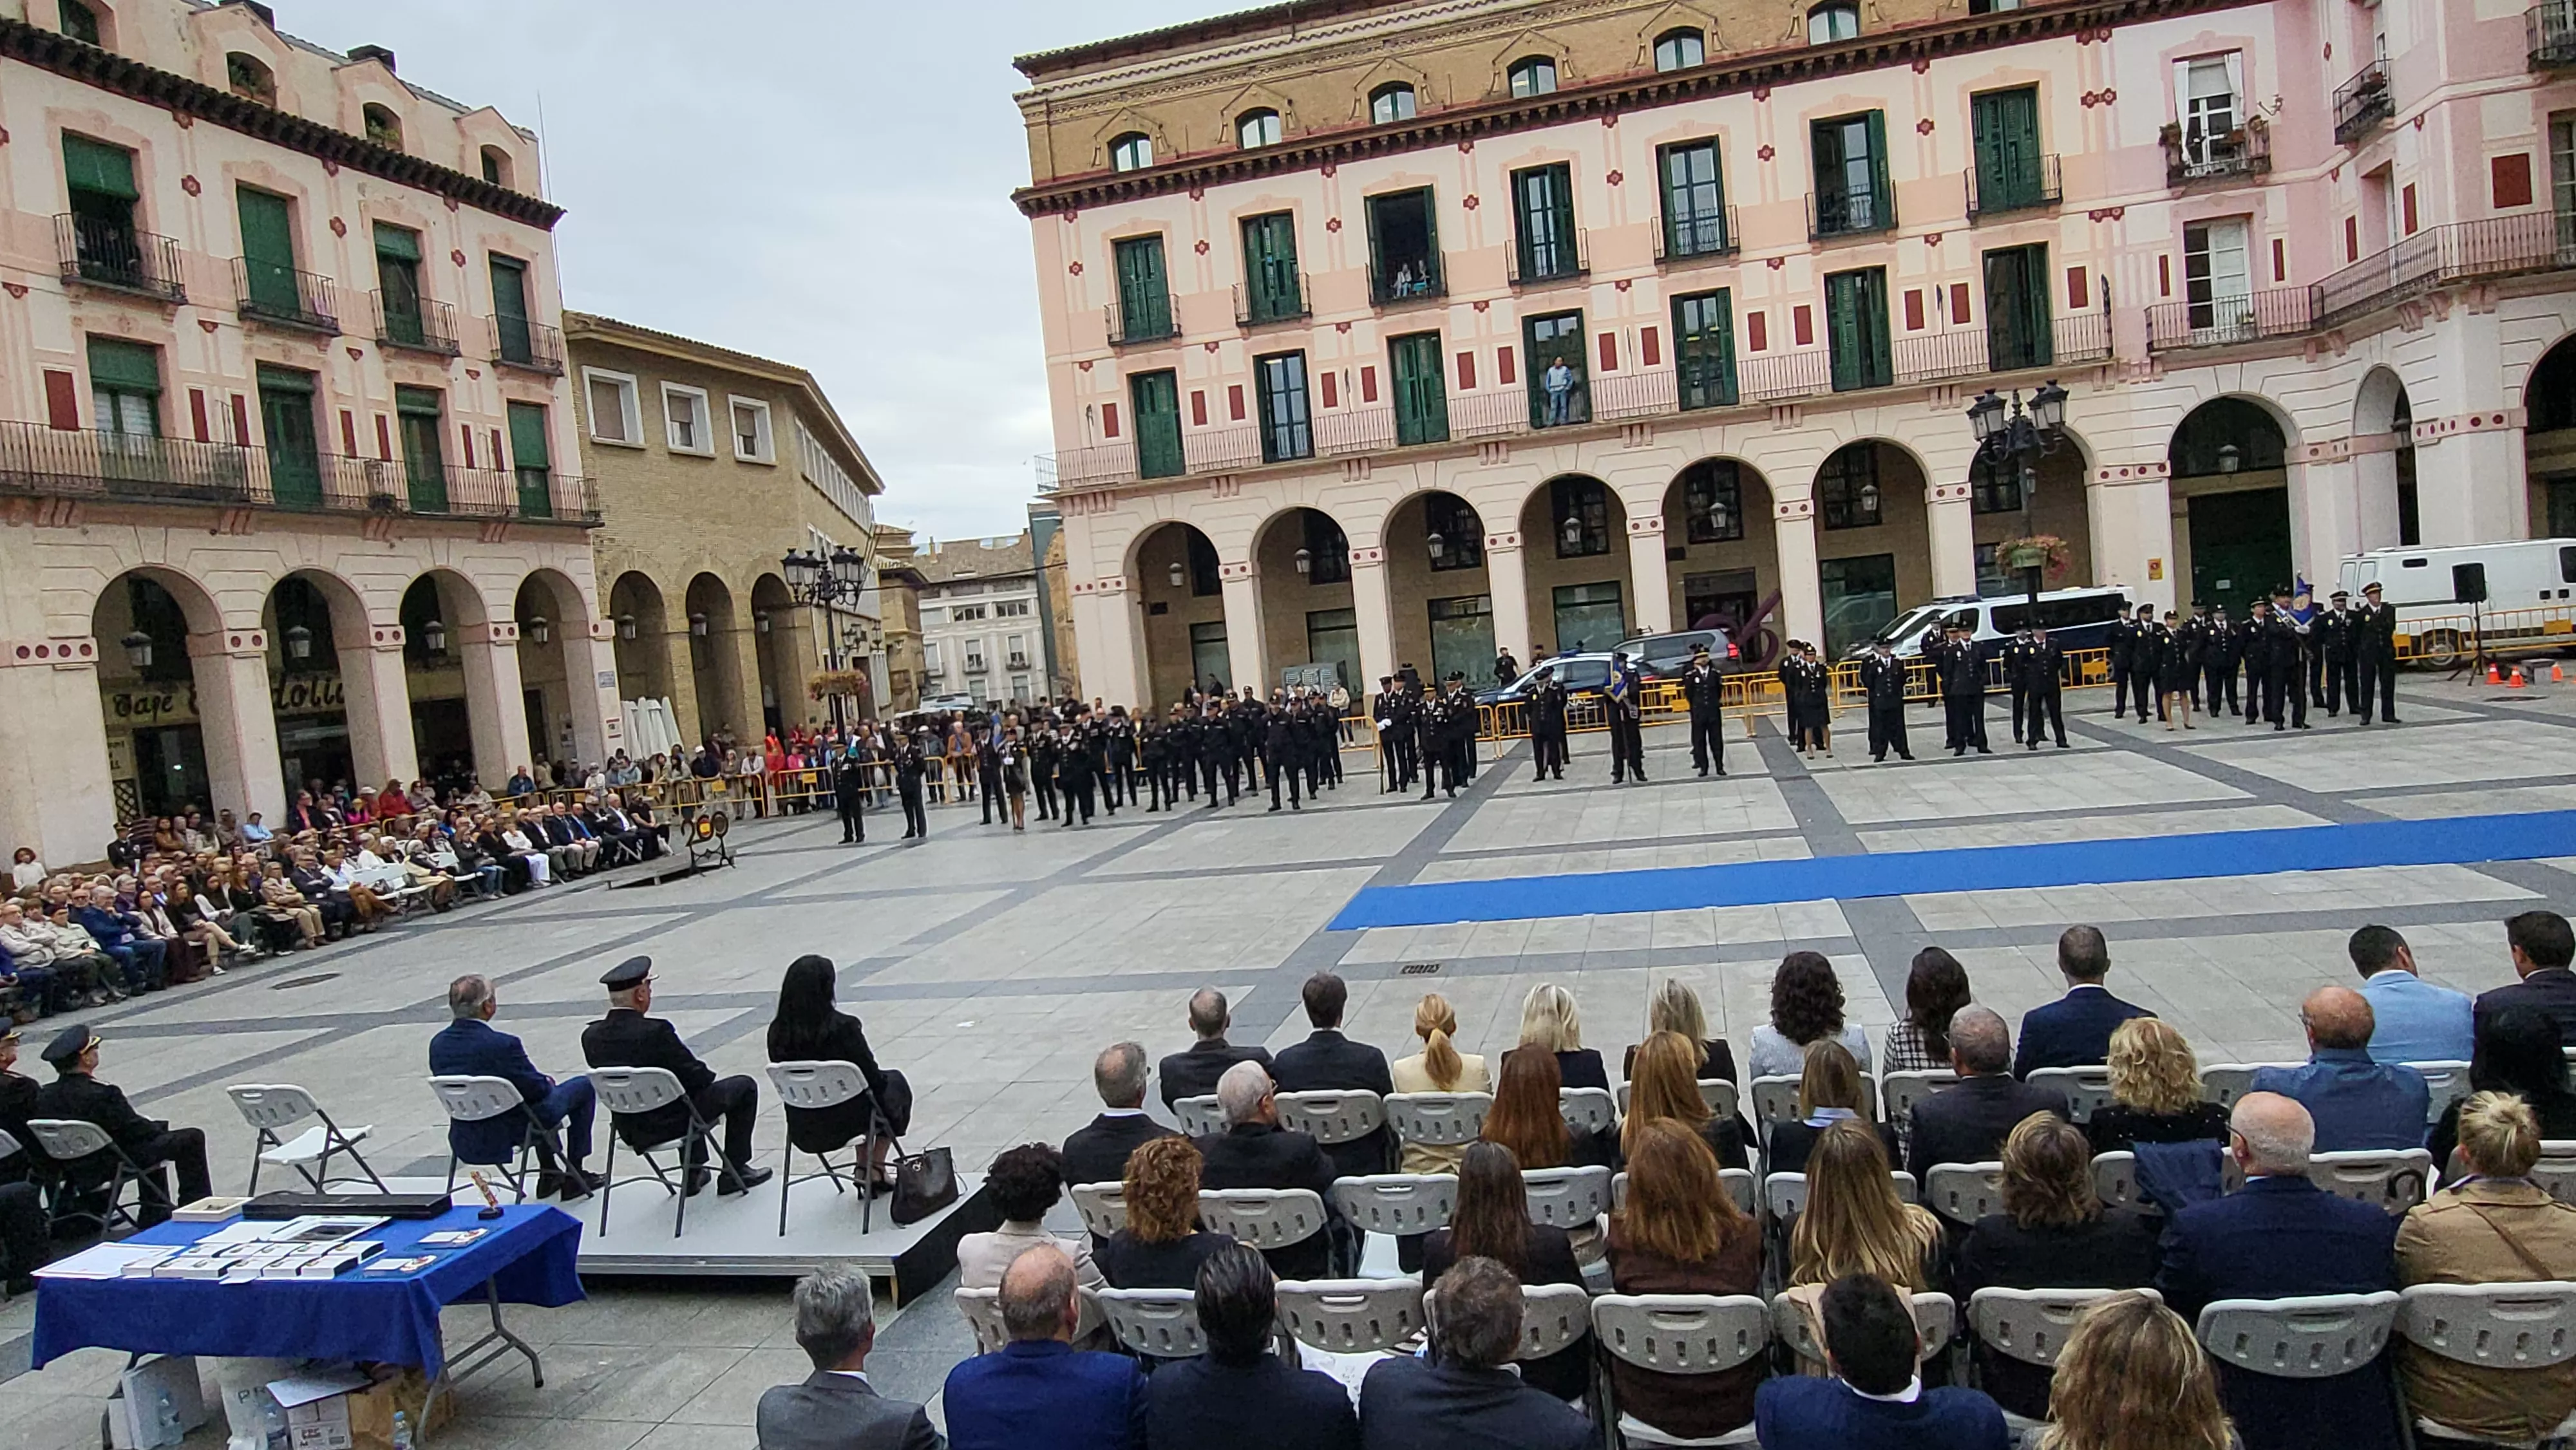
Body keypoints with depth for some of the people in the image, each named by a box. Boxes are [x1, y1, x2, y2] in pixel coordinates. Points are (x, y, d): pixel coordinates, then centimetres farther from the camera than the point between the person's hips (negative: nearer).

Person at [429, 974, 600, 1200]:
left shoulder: (438, 1044, -6)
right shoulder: (502, 1045, -29)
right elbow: (536, 1088, -18)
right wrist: (547, 1083, 7)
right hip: (509, 1134, -7)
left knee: (544, 1087, 34)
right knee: (584, 1087, 14)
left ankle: (549, 1174, 42)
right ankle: (574, 1177, 19)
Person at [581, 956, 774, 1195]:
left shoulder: (591, 1036, -7)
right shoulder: (655, 1031, -26)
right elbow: (697, 1076, -17)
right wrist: (709, 1076, 7)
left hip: (629, 1130, 7)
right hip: (670, 1124, -7)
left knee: (688, 1079, 35)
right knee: (744, 1087, 11)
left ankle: (694, 1173, 36)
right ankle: (734, 1173, 17)